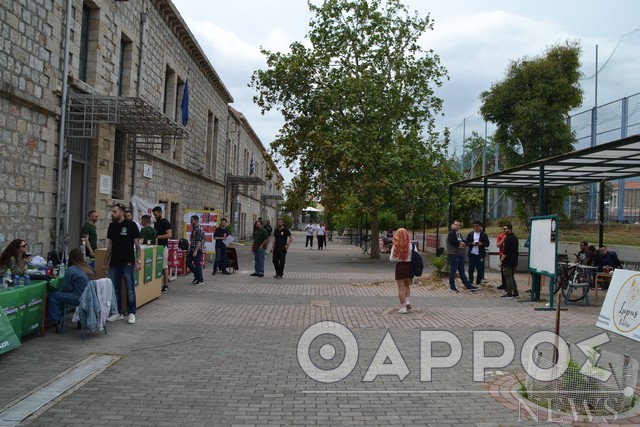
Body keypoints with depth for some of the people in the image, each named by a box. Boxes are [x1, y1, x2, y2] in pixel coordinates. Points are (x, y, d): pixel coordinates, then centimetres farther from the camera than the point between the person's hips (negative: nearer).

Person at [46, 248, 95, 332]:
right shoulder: (88, 268, 10)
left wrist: (60, 291, 17)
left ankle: (56, 321, 3)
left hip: (80, 298, -8)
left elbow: (67, 288, -6)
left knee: (52, 296, 2)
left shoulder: (70, 271, -11)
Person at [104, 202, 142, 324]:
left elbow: (137, 244, -7)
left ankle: (131, 313, 9)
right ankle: (118, 313, 20)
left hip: (128, 263, -5)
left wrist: (139, 261, -13)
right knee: (115, 289, 10)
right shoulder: (112, 226, 8)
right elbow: (110, 245, 15)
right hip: (114, 263, 5)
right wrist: (106, 262, 13)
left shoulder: (131, 225, -7)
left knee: (130, 289, 0)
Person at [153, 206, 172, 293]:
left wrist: (158, 236, -20)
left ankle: (166, 285, -1)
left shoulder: (166, 222, -9)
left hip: (163, 246, -8)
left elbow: (169, 235, -16)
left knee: (164, 266, -5)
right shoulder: (156, 223, 16)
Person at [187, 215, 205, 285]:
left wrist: (195, 251, -23)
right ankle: (196, 276, 24)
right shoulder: (193, 229, 14)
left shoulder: (199, 229, -15)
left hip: (197, 250, -9)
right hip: (192, 249, 9)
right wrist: (190, 250, 20)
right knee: (188, 262, 11)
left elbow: (199, 241, -20)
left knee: (197, 264, -5)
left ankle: (201, 280, 6)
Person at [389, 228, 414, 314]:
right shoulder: (411, 245, -6)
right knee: (407, 285, 23)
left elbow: (391, 258, -2)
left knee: (401, 288, 6)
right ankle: (407, 301, 9)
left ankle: (403, 307, 6)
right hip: (409, 266, 2)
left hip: (400, 266, -2)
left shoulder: (395, 246, -8)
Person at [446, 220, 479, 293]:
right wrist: (460, 244, -6)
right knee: (453, 271, -1)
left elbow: (464, 244, 14)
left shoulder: (458, 233, 18)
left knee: (462, 272, 13)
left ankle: (469, 286, 15)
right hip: (453, 255, -9)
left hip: (460, 255, 9)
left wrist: (462, 244, -9)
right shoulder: (451, 233, -11)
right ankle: (452, 287, 8)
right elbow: (454, 242, -23)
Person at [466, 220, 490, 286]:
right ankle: (470, 282, 12)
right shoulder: (470, 234, 7)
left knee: (480, 269, 2)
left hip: (480, 254, -1)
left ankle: (478, 283, 13)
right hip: (472, 254, 1)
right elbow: (467, 243, 4)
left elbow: (487, 244, 1)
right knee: (471, 269, 3)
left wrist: (481, 244, -17)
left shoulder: (484, 234, 2)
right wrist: (472, 244, -15)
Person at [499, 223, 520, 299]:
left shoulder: (508, 238, -17)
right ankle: (516, 293, 17)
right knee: (512, 277, 16)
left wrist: (501, 261, -16)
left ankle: (509, 294, 0)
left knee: (508, 277, -3)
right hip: (514, 261, 9)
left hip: (508, 262, -9)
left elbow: (505, 252, -21)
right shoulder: (515, 238, 13)